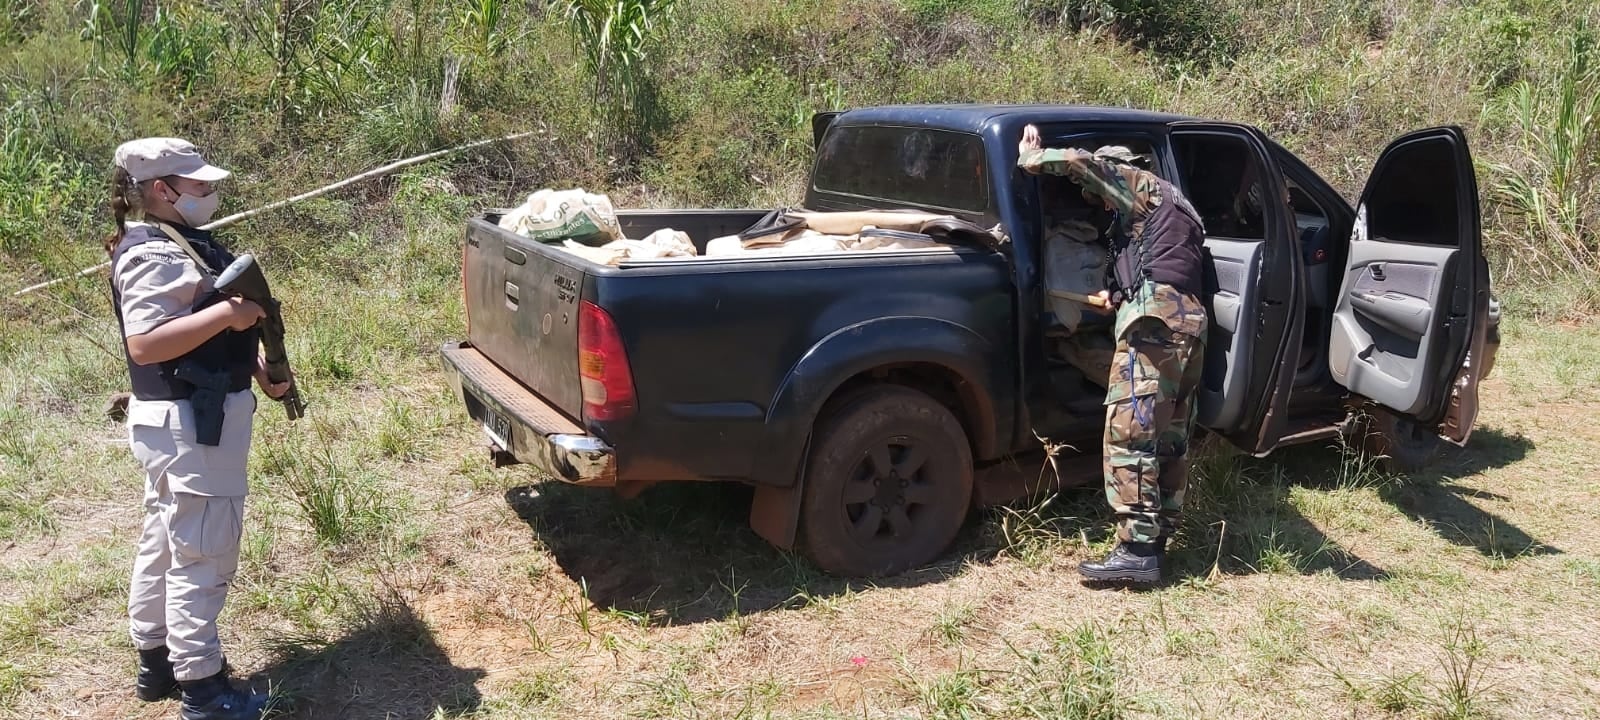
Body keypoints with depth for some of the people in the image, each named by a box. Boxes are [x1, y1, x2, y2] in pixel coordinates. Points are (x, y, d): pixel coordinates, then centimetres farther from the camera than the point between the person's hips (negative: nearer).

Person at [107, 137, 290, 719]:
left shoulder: (178, 242, 12)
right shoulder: (156, 257, -20)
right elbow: (143, 344, -30)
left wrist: (258, 368, 10)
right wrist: (226, 313, -28)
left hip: (185, 419, 11)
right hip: (191, 425, -11)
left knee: (164, 543, 20)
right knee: (203, 555, -3)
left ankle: (156, 662, 34)